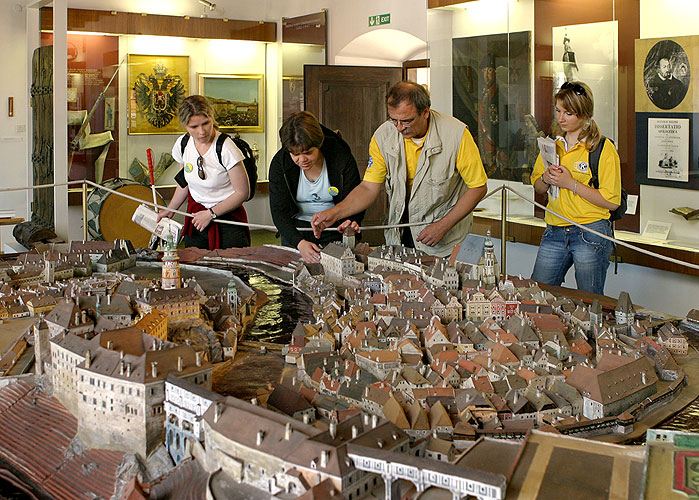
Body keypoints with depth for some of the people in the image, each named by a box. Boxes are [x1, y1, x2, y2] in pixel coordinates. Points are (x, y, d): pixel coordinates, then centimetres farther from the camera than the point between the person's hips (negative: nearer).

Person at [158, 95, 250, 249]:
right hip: (195, 216, 5)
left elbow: (242, 192, -14)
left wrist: (210, 213, -12)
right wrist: (169, 210, 17)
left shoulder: (226, 148, -19)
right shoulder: (182, 144, -2)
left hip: (227, 214, -5)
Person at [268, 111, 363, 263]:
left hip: (335, 230, -1)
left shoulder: (342, 159, -20)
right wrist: (299, 242, -37)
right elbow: (279, 211, -20)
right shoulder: (279, 163, -17)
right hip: (295, 230, 1)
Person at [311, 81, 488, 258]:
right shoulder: (383, 136, -10)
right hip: (399, 232, 3)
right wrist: (334, 213, -20)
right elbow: (369, 187, -4)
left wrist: (443, 226, -16)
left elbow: (478, 187, -11)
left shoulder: (456, 134, -19)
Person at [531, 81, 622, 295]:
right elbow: (537, 188, 21)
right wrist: (546, 179, -2)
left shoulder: (603, 148, -7)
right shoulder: (553, 144, 11)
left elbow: (611, 202, -11)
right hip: (554, 231, 5)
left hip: (591, 232, -5)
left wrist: (571, 183, -16)